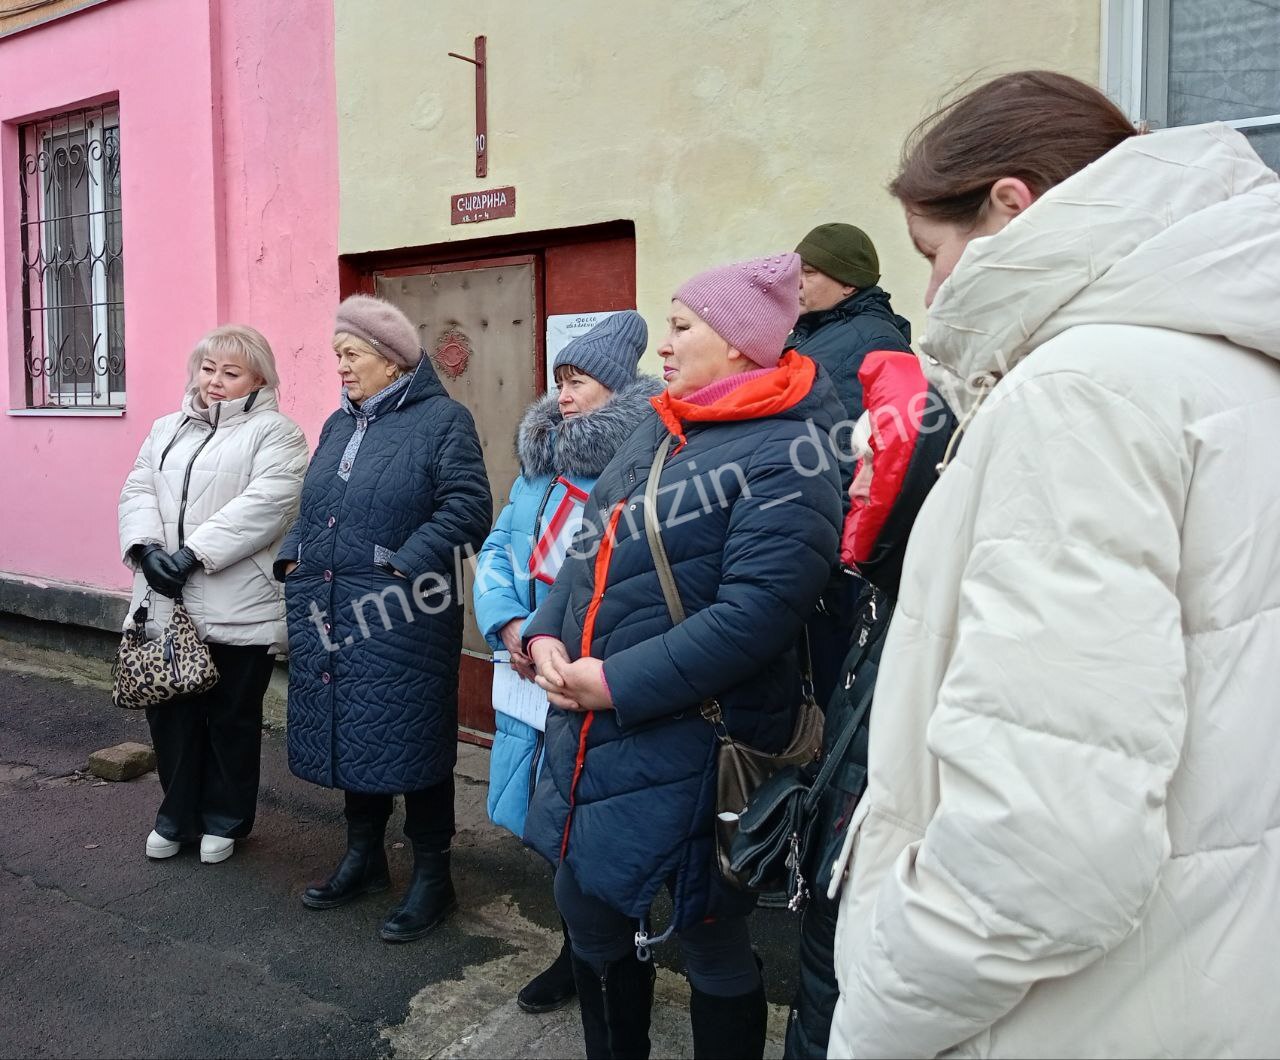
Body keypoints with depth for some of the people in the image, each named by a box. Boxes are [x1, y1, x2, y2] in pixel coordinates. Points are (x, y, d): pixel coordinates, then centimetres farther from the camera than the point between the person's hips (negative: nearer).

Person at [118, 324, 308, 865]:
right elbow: (138, 492, 9)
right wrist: (146, 547, -11)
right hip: (166, 604, 5)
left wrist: (195, 551, -22)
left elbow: (266, 503, -17)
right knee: (170, 711, 12)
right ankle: (178, 814, 30)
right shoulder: (167, 429, 18)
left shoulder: (275, 433, -3)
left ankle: (225, 819, 25)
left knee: (232, 717, 7)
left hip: (239, 608, -5)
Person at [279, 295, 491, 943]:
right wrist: (294, 557, 6)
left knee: (409, 741, 1)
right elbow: (312, 508, 22)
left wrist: (404, 565, -21)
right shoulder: (338, 425, 16)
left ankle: (432, 878, 18)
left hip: (402, 620, -7)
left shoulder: (441, 419, -7)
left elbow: (467, 507, -17)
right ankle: (364, 858, 34)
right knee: (351, 736, 16)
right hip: (332, 618, 7)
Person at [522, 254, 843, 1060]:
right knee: (589, 909, 22)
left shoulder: (784, 455, -16)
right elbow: (590, 548, 14)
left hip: (692, 745, -8)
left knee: (710, 939, 11)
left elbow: (753, 615, -26)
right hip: (595, 734, 9)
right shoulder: (658, 431, 12)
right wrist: (549, 636, -3)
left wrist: (619, 684, -22)